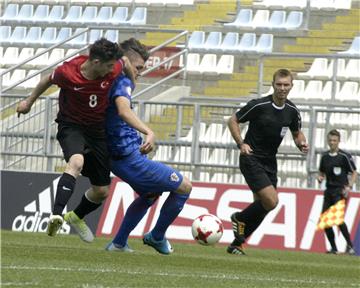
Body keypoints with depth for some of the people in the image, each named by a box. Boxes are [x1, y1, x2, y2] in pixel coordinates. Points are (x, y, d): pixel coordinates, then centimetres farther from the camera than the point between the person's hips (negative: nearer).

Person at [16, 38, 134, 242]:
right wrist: (30, 101, 16)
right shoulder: (67, 73, -22)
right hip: (71, 126, -4)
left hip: (98, 130, 4)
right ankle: (57, 215, -46)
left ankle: (77, 217, 40)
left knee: (102, 191, 9)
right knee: (76, 162, -38)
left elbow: (126, 61, 9)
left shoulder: (114, 69, -16)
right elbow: (49, 80, 1)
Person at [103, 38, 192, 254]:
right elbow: (123, 109, -40)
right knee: (184, 187, 0)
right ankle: (157, 236, 15)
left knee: (150, 194, 33)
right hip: (131, 158, -11)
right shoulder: (124, 83, -19)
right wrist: (149, 132, -52)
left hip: (118, 157, 11)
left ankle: (118, 243, 31)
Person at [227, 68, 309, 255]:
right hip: (251, 159, -6)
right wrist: (241, 143, -18)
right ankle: (240, 218, 7)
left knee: (262, 208, 5)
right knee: (271, 201, -20)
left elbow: (297, 133, 18)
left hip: (270, 162, 6)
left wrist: (302, 144, -5)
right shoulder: (259, 105, -15)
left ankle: (236, 244, 19)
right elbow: (233, 121, -4)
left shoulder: (292, 111, 1)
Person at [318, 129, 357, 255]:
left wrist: (349, 187, -14)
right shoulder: (324, 156, 10)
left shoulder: (344, 156, -6)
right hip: (329, 191, 6)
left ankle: (350, 246, -10)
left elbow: (354, 173, -1)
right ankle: (333, 248, 10)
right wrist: (320, 177, 0)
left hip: (340, 191, -6)